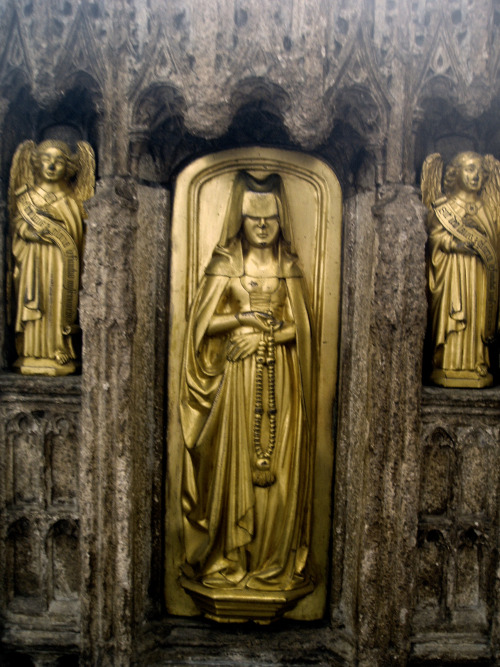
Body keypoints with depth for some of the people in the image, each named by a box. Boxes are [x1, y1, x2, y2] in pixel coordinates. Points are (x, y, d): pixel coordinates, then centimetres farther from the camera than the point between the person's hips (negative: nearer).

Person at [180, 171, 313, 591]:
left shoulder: (289, 266, 7)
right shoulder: (226, 262, 1)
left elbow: (300, 327, 2)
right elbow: (204, 321, -6)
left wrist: (262, 333, -11)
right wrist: (249, 315, -10)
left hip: (280, 380, 2)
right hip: (237, 379, -2)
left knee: (278, 465, 6)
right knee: (235, 463, 3)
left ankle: (275, 559, 23)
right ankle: (229, 559, 21)